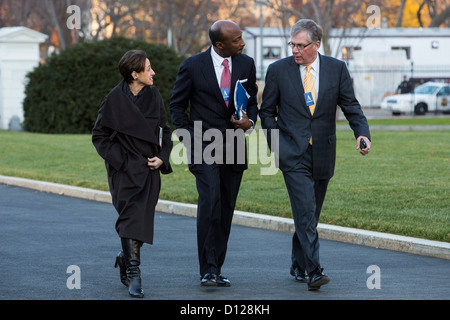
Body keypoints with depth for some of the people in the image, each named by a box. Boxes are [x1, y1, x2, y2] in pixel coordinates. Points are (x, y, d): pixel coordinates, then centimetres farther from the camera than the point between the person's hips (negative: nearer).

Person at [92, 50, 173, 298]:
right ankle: (133, 273, -9)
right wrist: (119, 160, -9)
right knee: (130, 218, -12)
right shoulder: (115, 99, -7)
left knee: (143, 220, 6)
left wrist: (162, 157, 0)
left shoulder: (154, 96, 6)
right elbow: (99, 136, -1)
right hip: (125, 170, -4)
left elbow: (164, 131, 15)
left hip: (149, 170, 4)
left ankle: (125, 258, 31)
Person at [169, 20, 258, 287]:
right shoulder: (193, 66, -5)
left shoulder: (246, 64, 6)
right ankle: (208, 269, -18)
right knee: (210, 200, -20)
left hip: (234, 146, 4)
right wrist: (189, 138, -6)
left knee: (227, 210, 5)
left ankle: (216, 269, 12)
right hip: (204, 145, -4)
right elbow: (177, 106, 4)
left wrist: (250, 120, -4)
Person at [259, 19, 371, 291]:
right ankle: (313, 270, -21)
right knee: (305, 211, -16)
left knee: (311, 214, 12)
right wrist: (276, 144, -2)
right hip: (293, 153, -3)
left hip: (323, 154, 3)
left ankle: (298, 265, 28)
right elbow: (267, 111, 9)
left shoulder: (337, 69, 3)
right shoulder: (278, 70, 0)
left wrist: (363, 134, -14)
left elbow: (351, 106, 3)